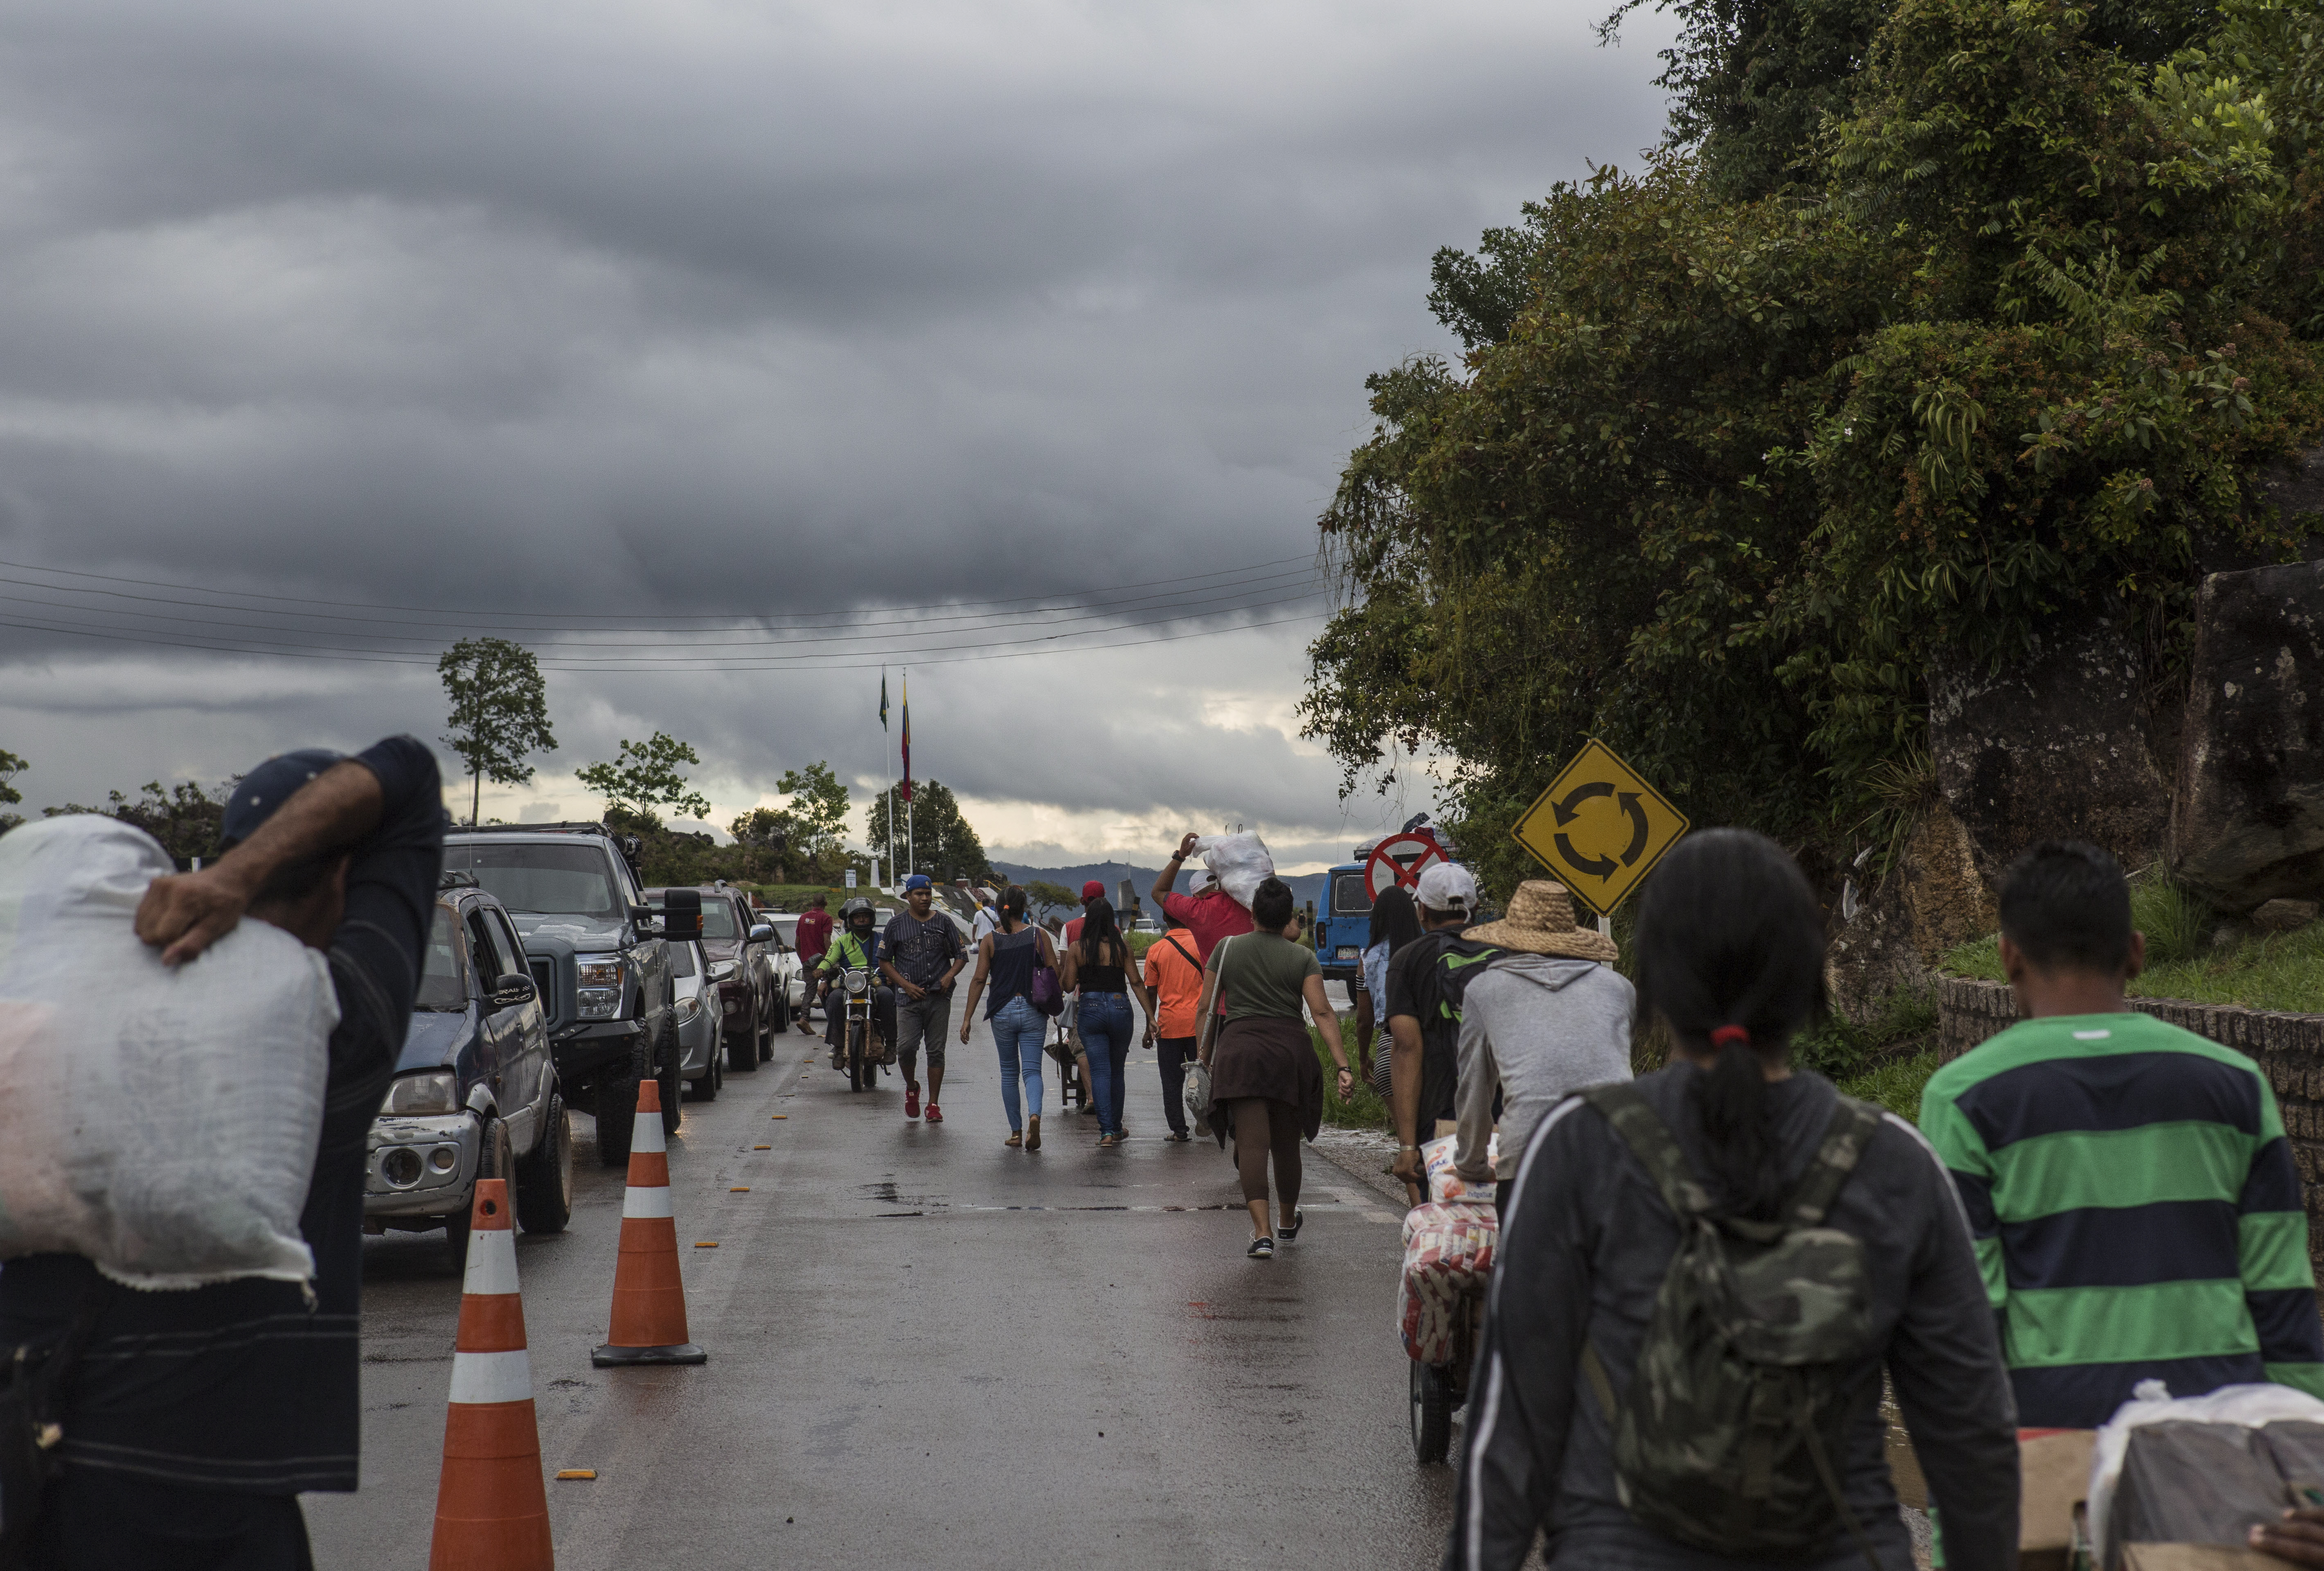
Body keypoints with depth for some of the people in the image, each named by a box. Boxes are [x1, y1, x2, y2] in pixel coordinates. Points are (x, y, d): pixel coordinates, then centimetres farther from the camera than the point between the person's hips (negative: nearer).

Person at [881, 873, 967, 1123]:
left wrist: (949, 976, -6)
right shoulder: (897, 924, 6)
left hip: (939, 997, 1)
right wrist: (906, 985, -5)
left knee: (936, 1051, 1)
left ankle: (934, 1104, 8)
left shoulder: (943, 922, 9)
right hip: (909, 997, -1)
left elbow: (961, 955, 13)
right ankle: (911, 1088, 17)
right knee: (906, 1047, -13)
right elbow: (884, 961, 7)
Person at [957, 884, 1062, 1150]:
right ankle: (1034, 1116, -28)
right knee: (1032, 1070, 0)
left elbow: (979, 980, -5)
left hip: (1002, 1013, 1)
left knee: (1009, 1073, 15)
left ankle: (1016, 1132, 16)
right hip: (1033, 1012, -1)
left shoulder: (990, 941, -2)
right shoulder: (1038, 936, -3)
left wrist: (967, 1019, -3)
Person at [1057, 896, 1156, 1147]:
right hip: (1120, 1008, 1)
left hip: (1089, 1009, -1)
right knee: (1117, 1071, 15)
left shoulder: (1077, 948, -2)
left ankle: (1107, 1130, -11)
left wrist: (1060, 972, 20)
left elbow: (1068, 986, -1)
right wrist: (1150, 1018, -2)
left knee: (1100, 1072, 0)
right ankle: (1116, 1128, 25)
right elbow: (1136, 983, -3)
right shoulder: (1122, 945, -2)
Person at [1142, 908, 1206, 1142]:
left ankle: (1179, 1130, 4)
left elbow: (1151, 992, 2)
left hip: (1168, 1025, 0)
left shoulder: (1156, 950, -1)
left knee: (1172, 1081, 6)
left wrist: (1149, 1025, 11)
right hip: (1198, 1022, 0)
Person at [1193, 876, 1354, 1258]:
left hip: (1239, 1051, -1)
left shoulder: (1227, 949, 7)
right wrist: (1343, 1066, -9)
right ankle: (1288, 1222, 38)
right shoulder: (1303, 958, 3)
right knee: (1286, 1144, 17)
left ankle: (1262, 1231, -20)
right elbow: (1322, 1013, -6)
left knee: (1252, 1143, -7)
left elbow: (1206, 1009, 8)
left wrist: (1204, 1055, 16)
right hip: (1291, 1051, 1)